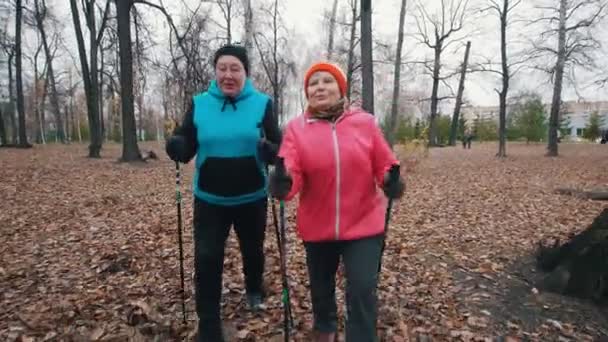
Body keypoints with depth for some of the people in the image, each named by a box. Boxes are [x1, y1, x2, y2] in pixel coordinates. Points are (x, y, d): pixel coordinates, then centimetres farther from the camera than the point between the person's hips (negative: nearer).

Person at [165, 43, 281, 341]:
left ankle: (254, 289, 52)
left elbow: (278, 150, -9)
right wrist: (176, 146, -23)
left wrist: (266, 148, -32)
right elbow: (187, 149, 0)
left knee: (252, 250, 20)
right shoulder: (199, 104, -3)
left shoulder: (262, 103, -7)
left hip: (251, 198, 0)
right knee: (206, 260, 0)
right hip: (209, 199, 1)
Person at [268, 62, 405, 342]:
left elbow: (384, 166, 1)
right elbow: (291, 176, -17)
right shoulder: (295, 128, -6)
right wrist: (281, 181, -39)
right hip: (317, 226, 2)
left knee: (362, 291, -3)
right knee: (320, 287, 21)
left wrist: (392, 181, -21)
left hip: (363, 224, -1)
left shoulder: (365, 122, -3)